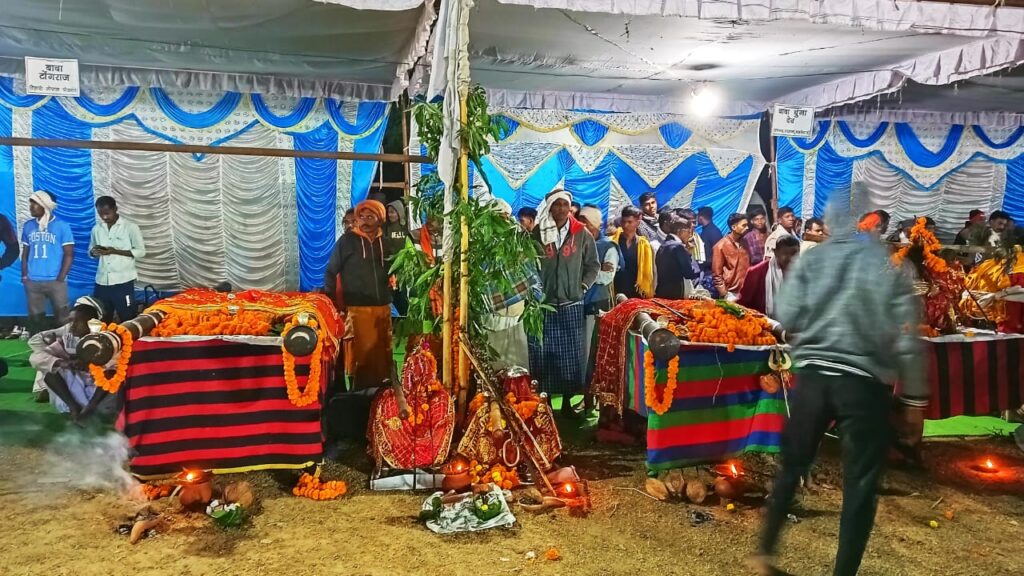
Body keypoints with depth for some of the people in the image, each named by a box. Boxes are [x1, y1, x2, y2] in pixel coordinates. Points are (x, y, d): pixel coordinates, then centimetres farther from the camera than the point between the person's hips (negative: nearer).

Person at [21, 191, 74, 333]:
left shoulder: (62, 226, -2)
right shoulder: (28, 226, 8)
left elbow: (69, 254, -4)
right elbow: (25, 253, 14)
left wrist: (61, 278, -9)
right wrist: (24, 275, 4)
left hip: (55, 281, -3)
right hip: (32, 282, 3)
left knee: (62, 317, 1)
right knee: (35, 317, 11)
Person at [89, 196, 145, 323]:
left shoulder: (130, 227, -5)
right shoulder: (96, 228, 9)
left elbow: (141, 251, -5)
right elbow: (90, 251, 17)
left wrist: (115, 251, -16)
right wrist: (94, 252, -8)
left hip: (123, 281, -5)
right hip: (102, 281, 5)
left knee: (128, 319, 0)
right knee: (101, 319, 10)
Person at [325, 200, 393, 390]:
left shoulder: (385, 241, 10)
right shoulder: (347, 240, -1)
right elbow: (331, 272, 0)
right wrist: (331, 302, -4)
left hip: (383, 307, 4)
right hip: (357, 308, -4)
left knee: (383, 353, 10)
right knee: (361, 354, -5)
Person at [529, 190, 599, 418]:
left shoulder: (582, 234, 4)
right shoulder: (537, 234, 2)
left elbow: (593, 265, 9)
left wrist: (582, 286, 0)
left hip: (571, 305, 1)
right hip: (543, 304, -1)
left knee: (570, 354, 5)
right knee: (542, 354, 1)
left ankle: (568, 401, 16)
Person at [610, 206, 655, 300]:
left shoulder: (645, 245, 5)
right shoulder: (612, 242, 4)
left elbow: (649, 274, 8)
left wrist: (648, 296, 6)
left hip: (636, 295, 0)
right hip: (615, 294, 0)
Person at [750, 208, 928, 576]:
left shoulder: (811, 259, 0)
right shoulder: (891, 266, -4)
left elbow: (785, 319, -3)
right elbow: (907, 341, -5)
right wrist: (914, 400, 2)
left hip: (812, 374, 3)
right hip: (864, 381, -2)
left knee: (792, 466, 17)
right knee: (860, 484, 9)